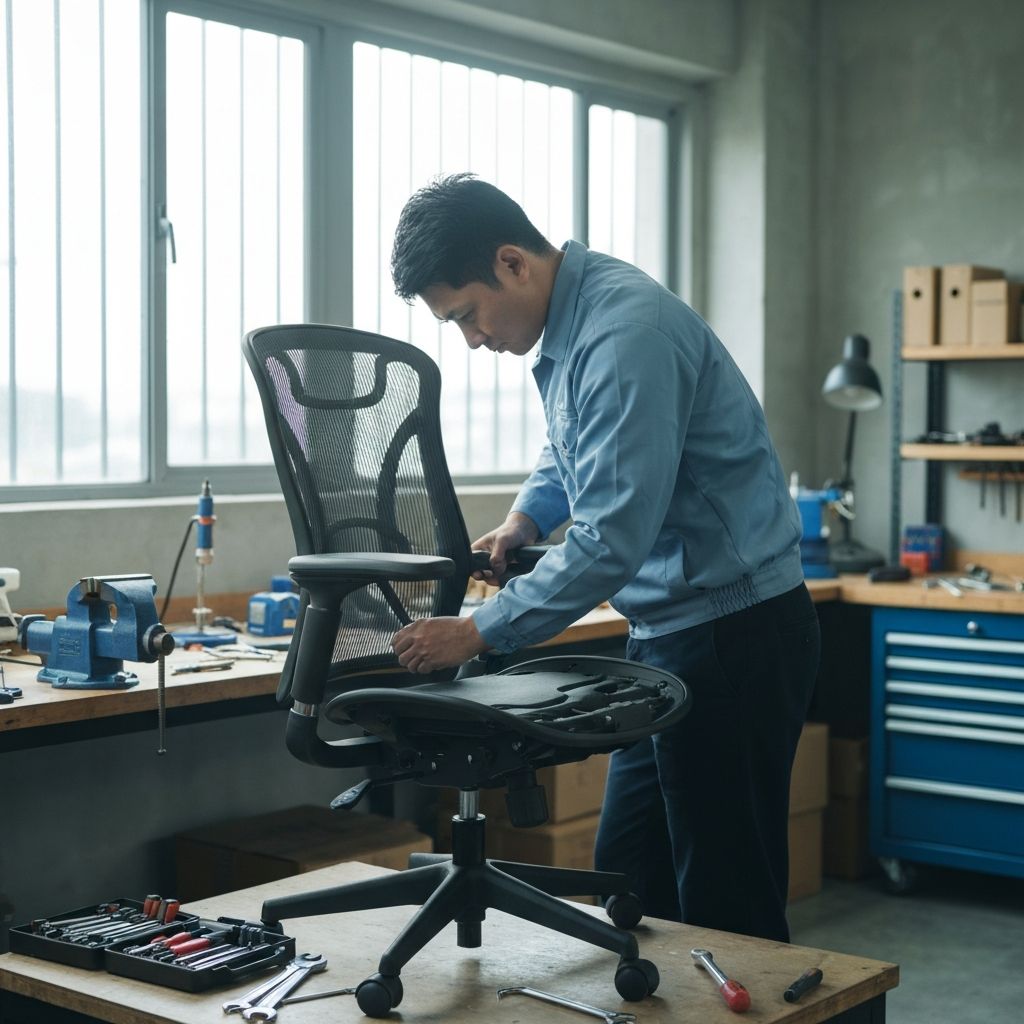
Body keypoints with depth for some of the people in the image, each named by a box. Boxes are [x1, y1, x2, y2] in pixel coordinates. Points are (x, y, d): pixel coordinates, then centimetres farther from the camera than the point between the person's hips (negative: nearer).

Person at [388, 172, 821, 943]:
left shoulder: (627, 331, -23)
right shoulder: (568, 322, 8)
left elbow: (612, 539, -27)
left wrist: (478, 634, -20)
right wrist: (523, 521, 9)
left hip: (737, 638, -10)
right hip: (668, 631, 10)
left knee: (729, 907, 0)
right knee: (628, 886, 15)